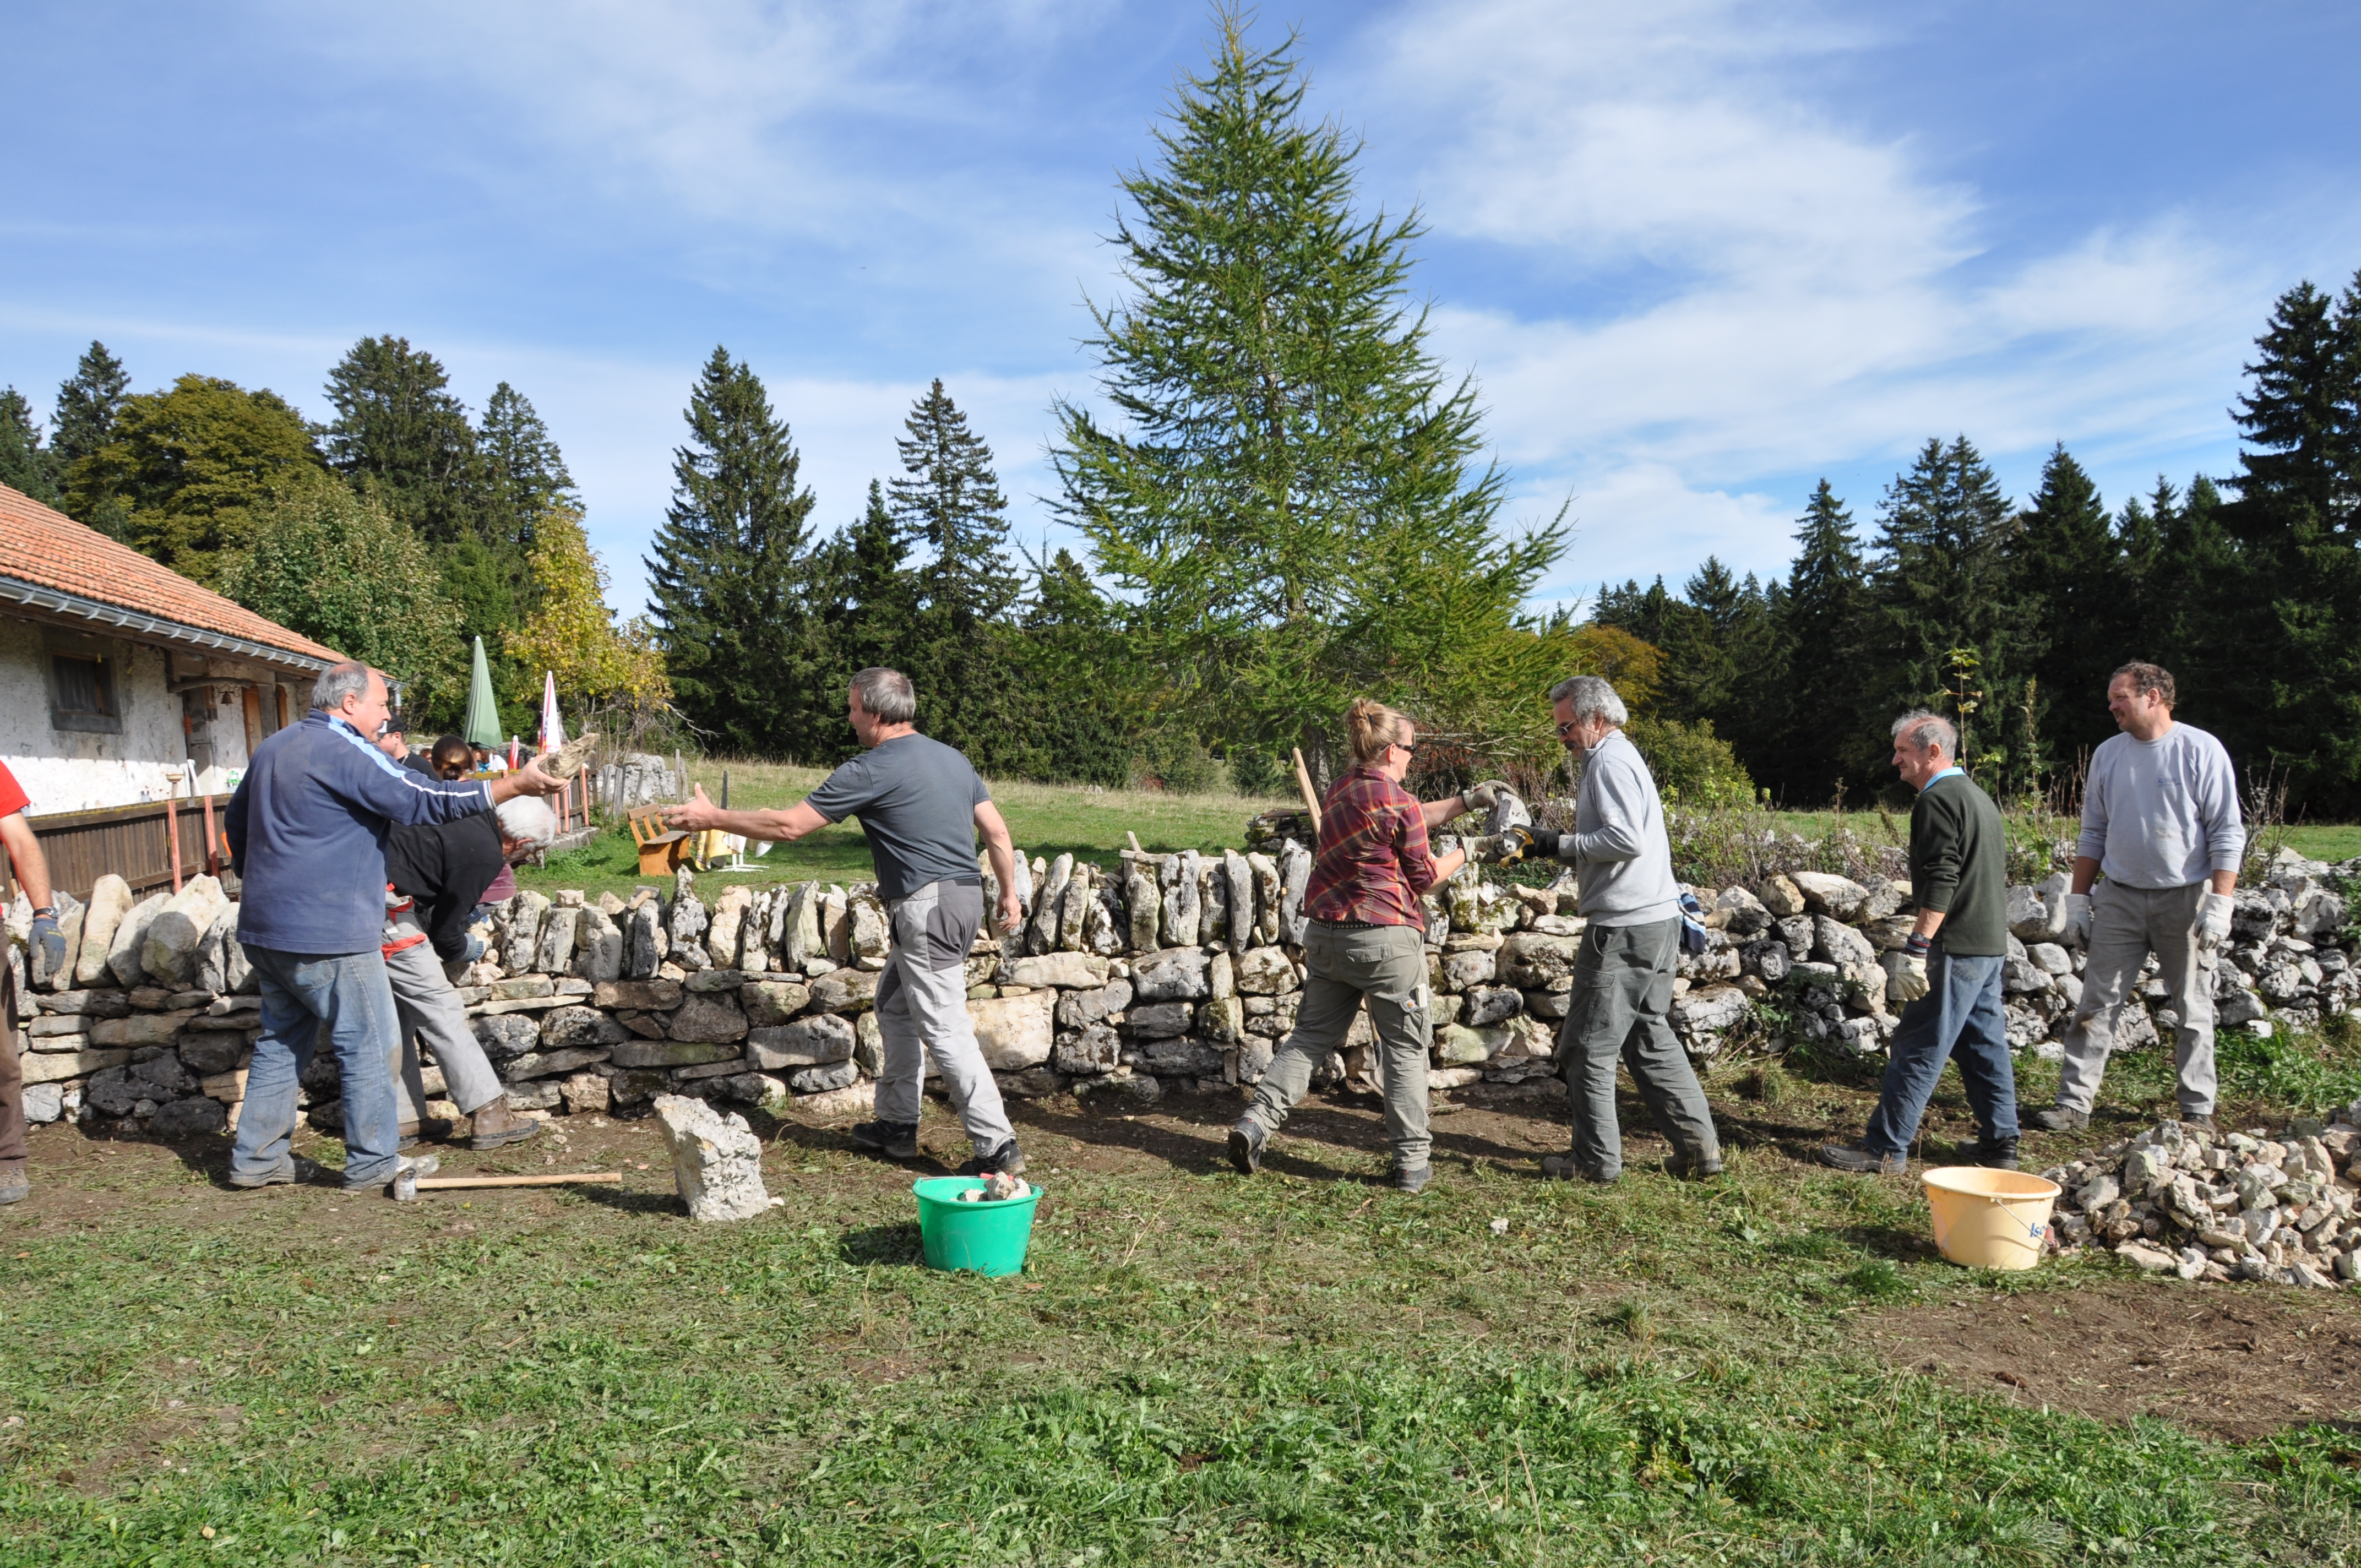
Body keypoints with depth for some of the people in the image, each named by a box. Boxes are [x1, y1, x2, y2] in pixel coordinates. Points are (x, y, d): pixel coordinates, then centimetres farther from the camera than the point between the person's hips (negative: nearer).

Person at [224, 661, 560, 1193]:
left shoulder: (272, 749, 15)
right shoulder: (344, 751, -14)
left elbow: (237, 816, 28)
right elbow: (422, 799, -20)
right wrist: (514, 785, -19)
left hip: (265, 928, 9)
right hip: (326, 934, -9)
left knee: (282, 1040, 17)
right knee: (367, 1045, 1)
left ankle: (257, 1159, 22)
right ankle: (373, 1162, 8)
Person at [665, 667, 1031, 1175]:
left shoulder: (873, 770, -11)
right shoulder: (952, 757, 13)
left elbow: (790, 825, -10)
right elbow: (997, 832, 13)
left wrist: (714, 818, 0)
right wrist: (1009, 893, 22)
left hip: (926, 907, -9)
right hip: (965, 898, 9)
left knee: (945, 1030, -6)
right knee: (895, 1007, 21)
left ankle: (998, 1146, -6)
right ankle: (897, 1124, 28)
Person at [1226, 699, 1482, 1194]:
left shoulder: (1342, 790, 10)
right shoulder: (1399, 803, -13)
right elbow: (1422, 879, -2)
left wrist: (1468, 800, 24)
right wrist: (1466, 852, 14)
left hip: (1326, 934, 7)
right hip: (1385, 939, -7)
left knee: (1311, 1035, 14)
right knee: (1406, 1049, 6)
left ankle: (1256, 1122, 3)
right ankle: (1412, 1162, 11)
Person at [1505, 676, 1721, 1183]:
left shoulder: (1610, 761, -12)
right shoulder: (1623, 757, 21)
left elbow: (1628, 839, -24)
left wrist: (1561, 844, -15)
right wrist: (1546, 844, 10)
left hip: (1625, 927, -10)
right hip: (1655, 920, 10)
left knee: (1587, 1046, -1)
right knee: (1650, 1039, 15)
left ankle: (1596, 1159, 6)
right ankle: (1698, 1148, 17)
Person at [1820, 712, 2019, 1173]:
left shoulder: (1938, 800, -13)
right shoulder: (1978, 796, 19)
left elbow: (1940, 883, -21)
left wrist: (1916, 948, -23)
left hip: (1956, 946, -10)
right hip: (1991, 944, 10)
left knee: (1918, 1048, -7)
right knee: (1984, 1044, 14)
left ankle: (1886, 1149, -4)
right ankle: (2000, 1147, 20)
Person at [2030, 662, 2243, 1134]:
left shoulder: (2201, 750, -6)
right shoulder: (2108, 754, 7)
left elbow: (2227, 834, -7)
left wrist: (2220, 904, -14)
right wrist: (2078, 898, 10)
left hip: (2186, 899, -4)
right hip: (2120, 898, 4)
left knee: (2193, 1009, 6)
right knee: (2097, 1003, 0)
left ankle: (2198, 1110, 17)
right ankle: (2074, 1103, 2)